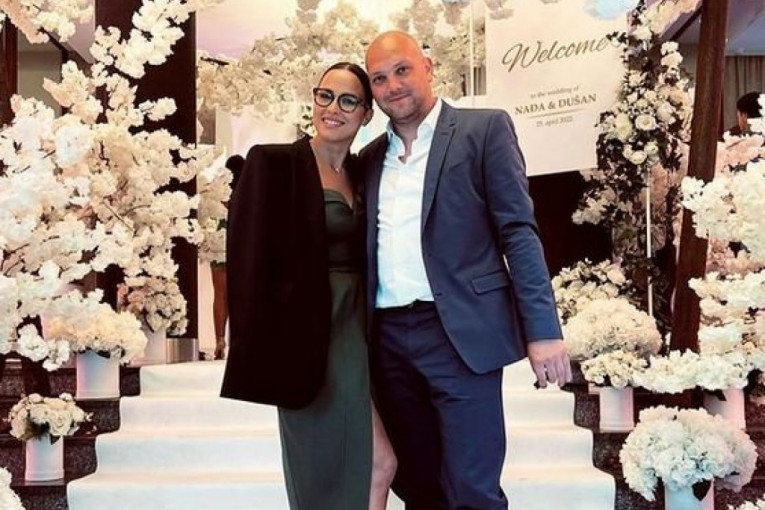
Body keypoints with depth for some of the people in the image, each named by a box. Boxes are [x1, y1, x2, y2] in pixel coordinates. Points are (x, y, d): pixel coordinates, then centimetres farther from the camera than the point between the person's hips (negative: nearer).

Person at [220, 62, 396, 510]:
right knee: (377, 463, -5)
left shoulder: (362, 173, 12)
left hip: (356, 330, 6)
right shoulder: (274, 163, -8)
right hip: (309, 333, -6)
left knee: (333, 473, 10)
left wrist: (373, 333, 8)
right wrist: (262, 347, -16)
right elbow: (248, 258, -12)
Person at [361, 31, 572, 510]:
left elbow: (519, 231, -5)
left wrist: (542, 330, -12)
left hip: (460, 332, -5)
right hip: (389, 339, 5)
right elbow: (372, 249, 16)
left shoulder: (484, 129, 1)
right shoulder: (370, 157, 16)